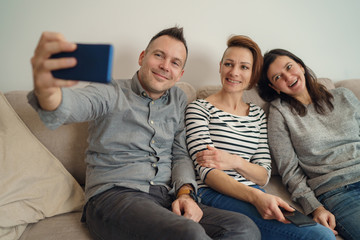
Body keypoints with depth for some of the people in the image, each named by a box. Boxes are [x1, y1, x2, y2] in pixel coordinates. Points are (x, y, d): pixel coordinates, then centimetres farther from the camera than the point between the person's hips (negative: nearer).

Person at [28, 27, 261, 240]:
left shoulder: (178, 100, 16)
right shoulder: (111, 93, 0)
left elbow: (181, 154, 15)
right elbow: (69, 105, -21)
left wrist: (185, 192, -5)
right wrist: (46, 90, -47)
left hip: (168, 198, 6)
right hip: (114, 195, -5)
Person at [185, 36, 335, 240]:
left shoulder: (258, 114, 16)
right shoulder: (200, 108, 1)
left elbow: (264, 176, 10)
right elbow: (206, 172, -9)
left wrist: (235, 162, -12)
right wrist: (256, 197, -24)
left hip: (254, 194, 5)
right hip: (215, 195, -5)